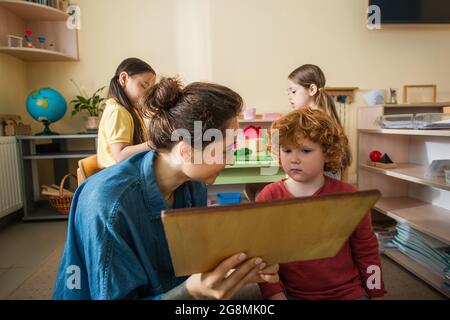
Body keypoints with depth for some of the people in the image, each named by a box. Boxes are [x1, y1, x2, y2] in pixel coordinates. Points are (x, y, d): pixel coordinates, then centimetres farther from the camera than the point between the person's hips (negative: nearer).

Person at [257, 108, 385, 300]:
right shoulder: (268, 197, -7)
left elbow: (366, 251, 6)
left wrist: (376, 294, 10)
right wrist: (275, 294, -9)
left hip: (347, 291, 1)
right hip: (292, 293, 0)